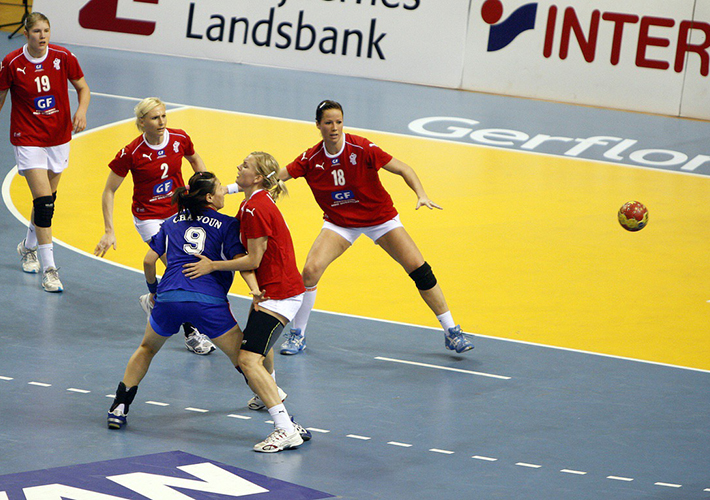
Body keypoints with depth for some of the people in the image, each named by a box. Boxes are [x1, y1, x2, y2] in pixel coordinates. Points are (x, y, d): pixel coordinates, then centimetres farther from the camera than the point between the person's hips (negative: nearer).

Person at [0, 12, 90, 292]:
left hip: (59, 138, 4)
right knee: (43, 201, -14)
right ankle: (49, 270, -13)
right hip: (28, 140, -4)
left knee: (47, 200, 16)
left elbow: (83, 88, 6)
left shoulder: (63, 58, -7)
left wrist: (82, 110, -15)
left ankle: (28, 248, 43)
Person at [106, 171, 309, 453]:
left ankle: (119, 409, 26)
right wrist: (254, 289, -19)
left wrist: (153, 290, 32)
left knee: (147, 348, 31)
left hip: (168, 296, 3)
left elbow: (149, 260, 17)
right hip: (209, 300, -3)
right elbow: (240, 259, -7)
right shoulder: (227, 225, 10)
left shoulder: (172, 223, 21)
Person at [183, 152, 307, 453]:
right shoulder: (252, 204, 10)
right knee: (258, 340, 37)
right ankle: (271, 392, 64)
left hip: (278, 293, -11)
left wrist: (213, 266, -14)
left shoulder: (256, 208, -21)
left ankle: (286, 430, -28)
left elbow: (253, 260, -20)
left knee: (249, 360, -20)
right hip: (274, 289, 11)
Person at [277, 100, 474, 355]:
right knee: (310, 270, -20)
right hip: (339, 223, 1)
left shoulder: (362, 149, -22)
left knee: (420, 270, -10)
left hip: (381, 218, -1)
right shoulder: (311, 159, -15)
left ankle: (451, 332, 6)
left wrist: (422, 195, -34)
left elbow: (404, 169, -19)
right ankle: (297, 334, 1)